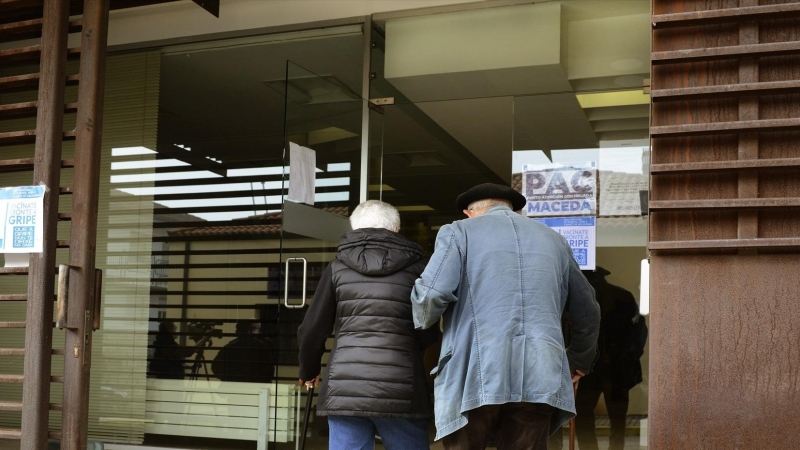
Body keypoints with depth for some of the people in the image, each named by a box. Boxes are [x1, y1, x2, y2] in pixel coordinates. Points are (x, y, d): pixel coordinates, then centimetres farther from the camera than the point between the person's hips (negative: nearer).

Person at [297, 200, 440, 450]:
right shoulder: (415, 267, 6)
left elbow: (312, 330, 9)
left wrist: (308, 371, 27)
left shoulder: (338, 267, 9)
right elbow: (429, 333, 5)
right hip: (401, 391, -1)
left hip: (345, 389, 1)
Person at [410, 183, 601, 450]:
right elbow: (587, 312, 26)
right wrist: (579, 362, 40)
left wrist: (424, 323, 14)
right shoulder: (553, 239, 22)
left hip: (474, 375, -3)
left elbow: (432, 294, -8)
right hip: (538, 377, 3)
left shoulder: (459, 231, 8)